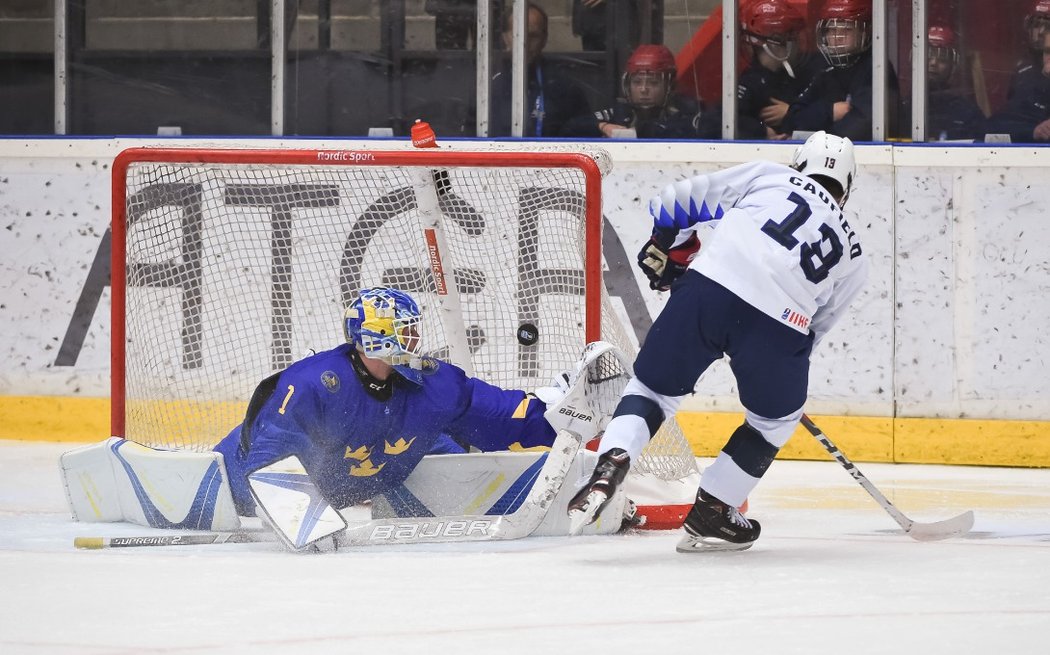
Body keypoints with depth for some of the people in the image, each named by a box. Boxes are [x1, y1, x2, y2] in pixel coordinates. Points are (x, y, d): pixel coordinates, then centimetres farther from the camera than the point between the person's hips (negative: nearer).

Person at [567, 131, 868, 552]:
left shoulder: (769, 175, 25)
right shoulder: (853, 256, 29)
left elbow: (681, 200, 19)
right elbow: (816, 329, 30)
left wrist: (666, 247, 34)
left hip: (710, 285, 0)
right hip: (781, 323, 0)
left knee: (655, 388, 16)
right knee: (775, 419, 27)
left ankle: (612, 462, -11)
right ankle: (711, 515, 23)